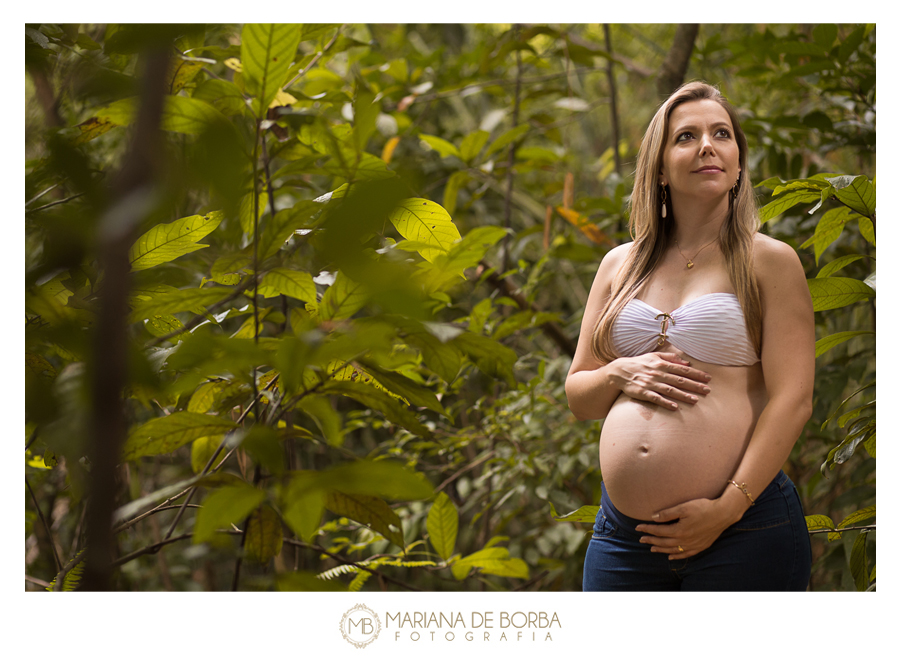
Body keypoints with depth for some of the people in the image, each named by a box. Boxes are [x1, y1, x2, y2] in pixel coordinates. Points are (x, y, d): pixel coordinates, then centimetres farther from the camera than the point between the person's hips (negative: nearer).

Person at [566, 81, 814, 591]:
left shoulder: (769, 262, 1)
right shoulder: (620, 266, 13)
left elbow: (793, 401, -7)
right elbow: (577, 396, 17)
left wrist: (728, 508, -14)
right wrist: (620, 376, -5)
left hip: (743, 528, -3)